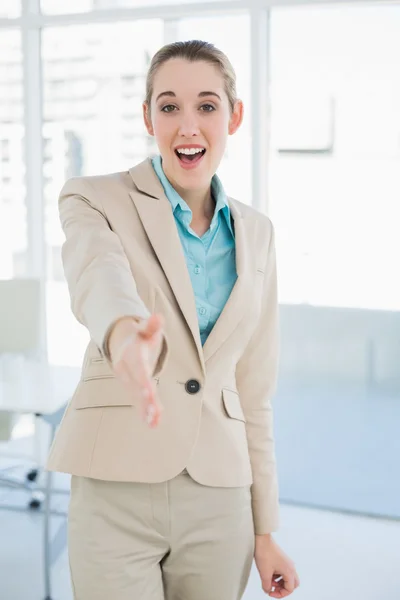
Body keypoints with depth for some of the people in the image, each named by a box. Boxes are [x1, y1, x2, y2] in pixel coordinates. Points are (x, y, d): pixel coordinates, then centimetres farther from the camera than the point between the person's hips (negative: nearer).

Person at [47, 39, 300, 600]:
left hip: (219, 501, 4)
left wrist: (265, 532, 11)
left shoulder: (255, 233, 9)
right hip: (117, 492, -3)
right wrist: (127, 337, -50)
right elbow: (99, 283, -27)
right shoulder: (95, 201, -3)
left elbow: (253, 391, 11)